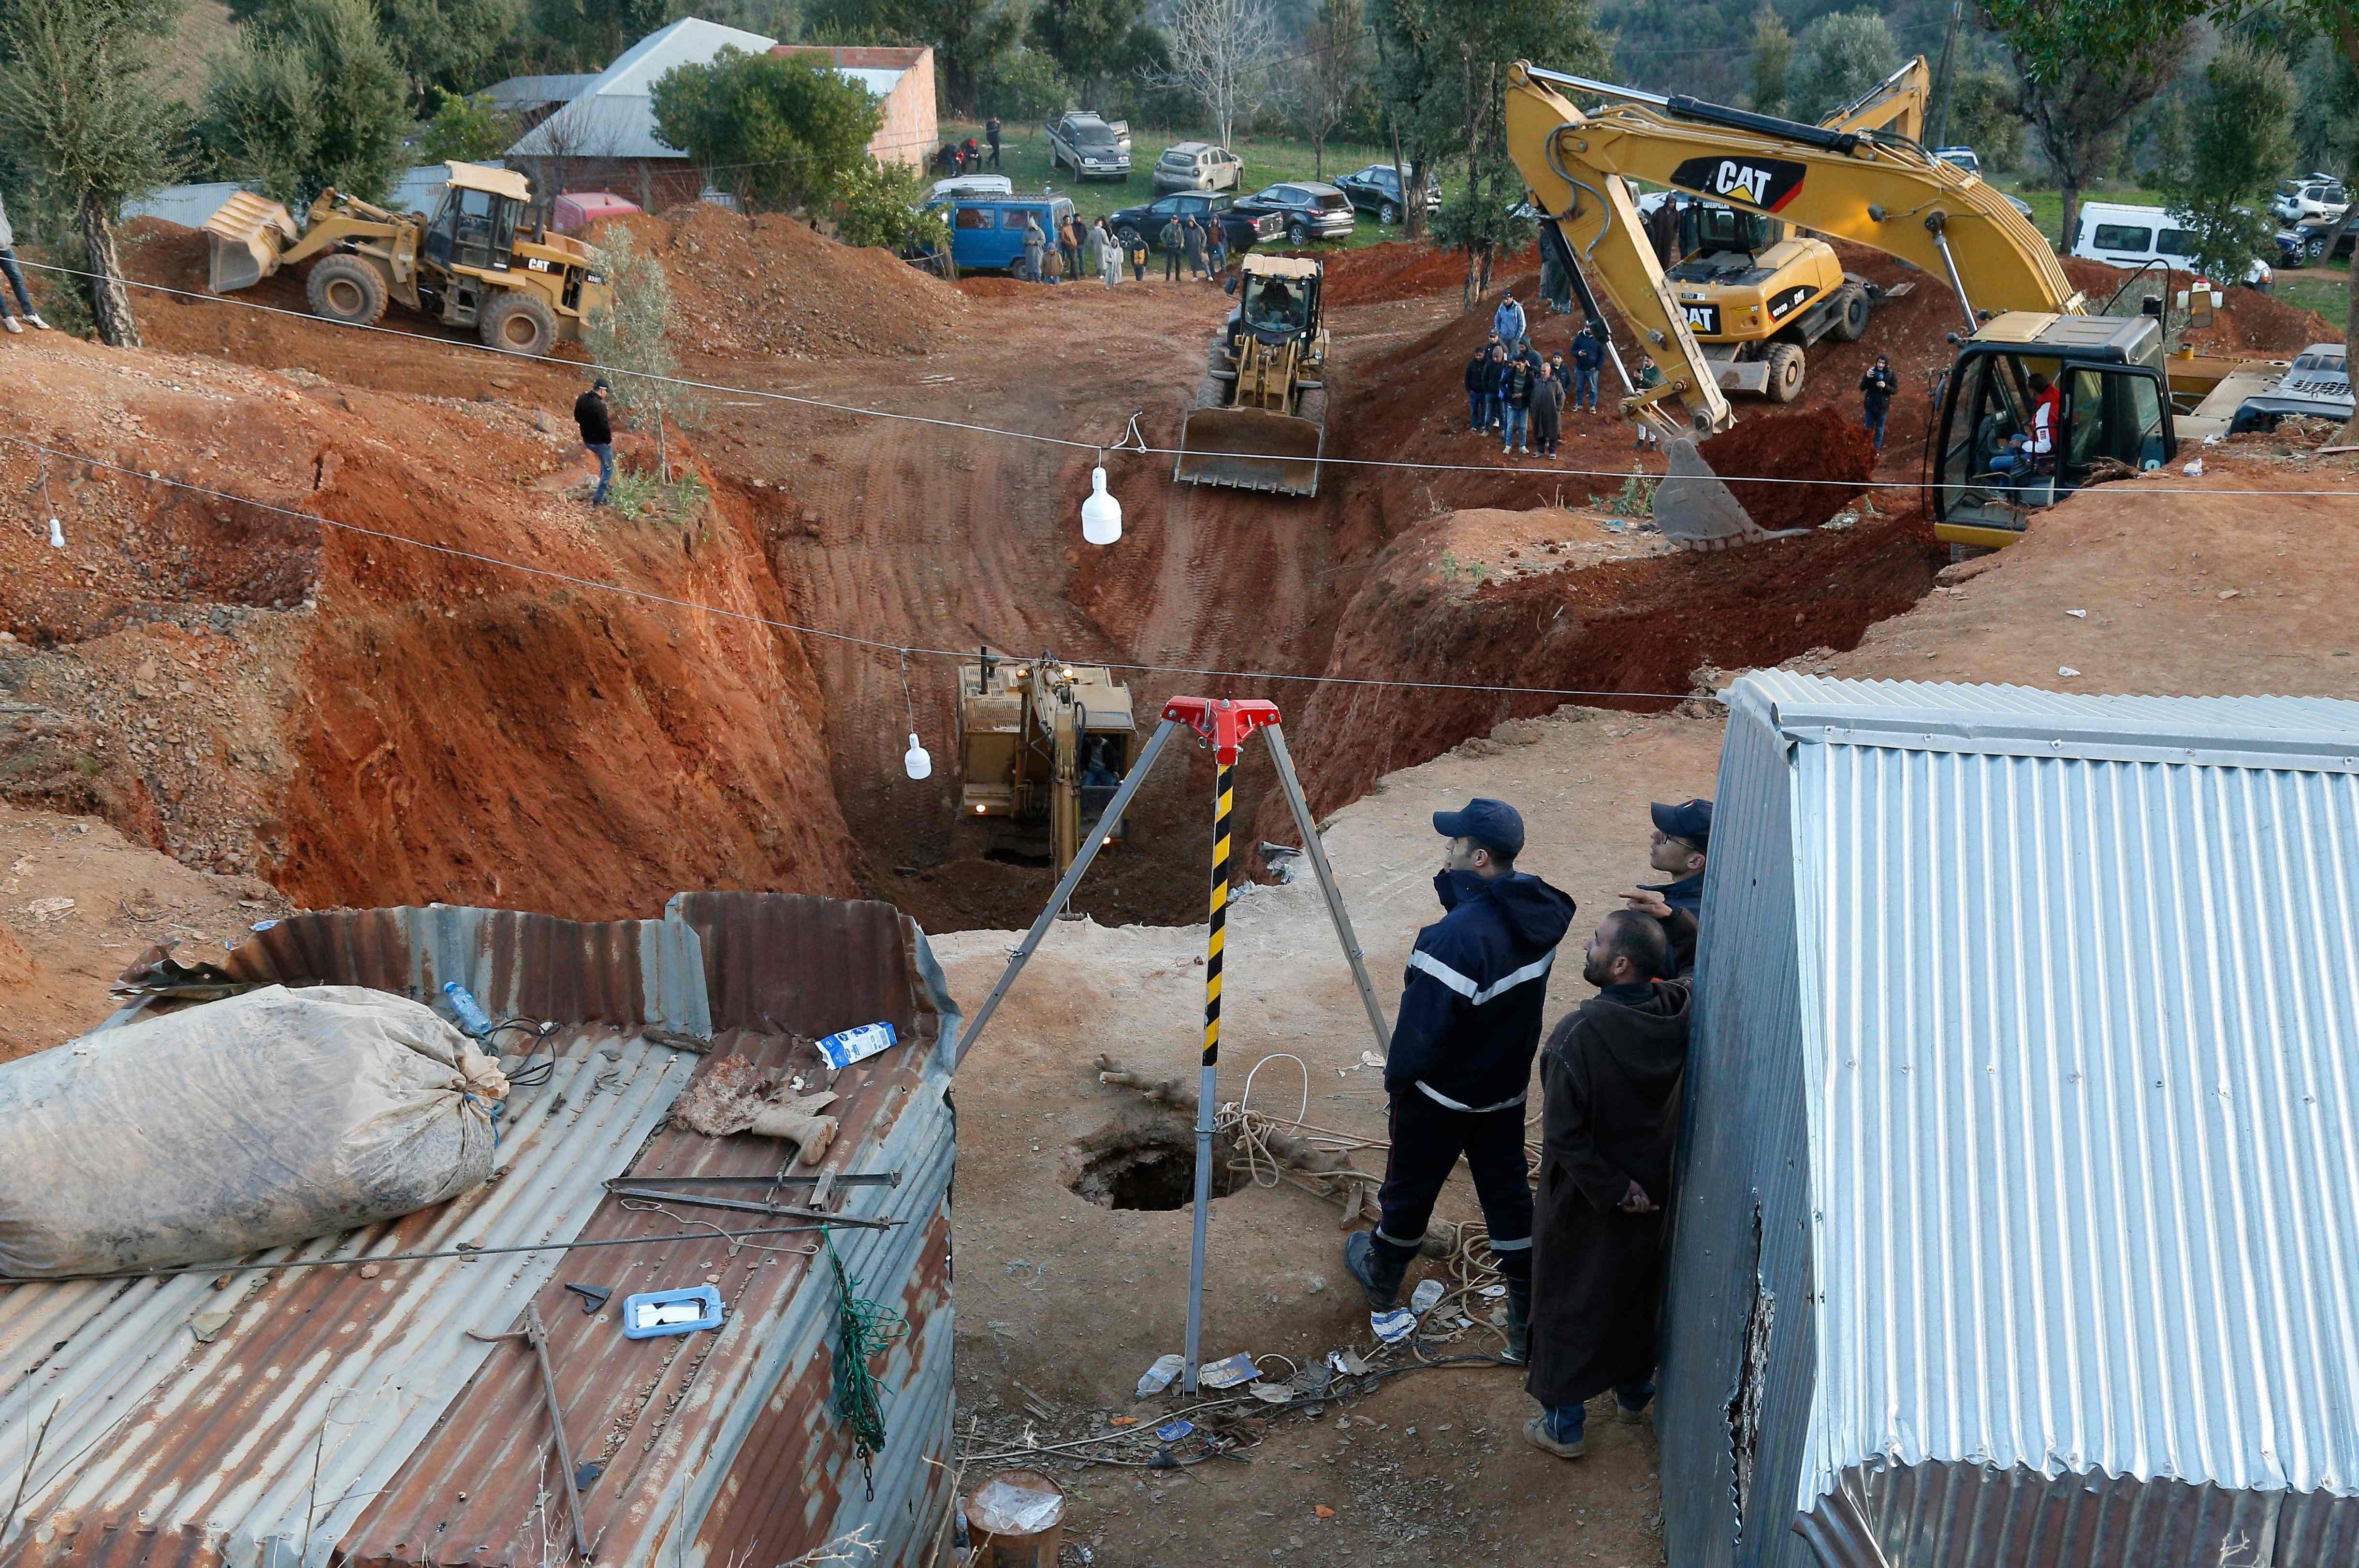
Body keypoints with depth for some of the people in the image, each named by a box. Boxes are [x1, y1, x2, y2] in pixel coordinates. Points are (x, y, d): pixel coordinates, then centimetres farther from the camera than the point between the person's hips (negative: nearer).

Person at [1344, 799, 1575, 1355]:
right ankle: (1528, 1322, 24)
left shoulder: (1459, 935, -34)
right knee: (1508, 1193, 18)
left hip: (1442, 1094, -6)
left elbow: (1424, 1023, -24)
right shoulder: (1539, 911, -9)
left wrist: (1397, 1076, -8)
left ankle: (1381, 1277, 43)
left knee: (1410, 1188, 18)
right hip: (1507, 1088, 7)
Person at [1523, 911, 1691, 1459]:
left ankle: (1563, 1423, 31)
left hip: (1584, 1202, -5)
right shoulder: (1677, 1014, -18)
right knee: (1638, 1293, 27)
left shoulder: (1579, 1036, -34)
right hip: (1652, 1190, 5)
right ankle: (1634, 1391, 49)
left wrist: (1613, 1191, -19)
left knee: (1568, 1305, 15)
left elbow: (1564, 1135, -29)